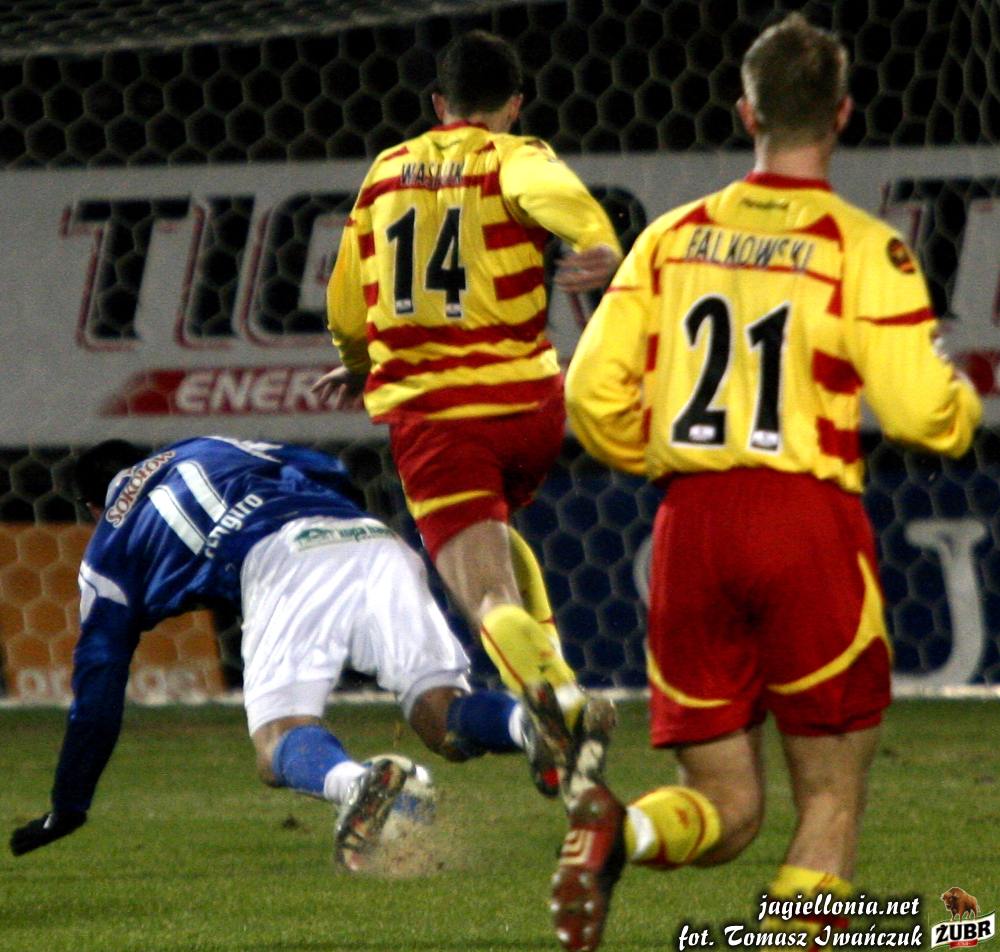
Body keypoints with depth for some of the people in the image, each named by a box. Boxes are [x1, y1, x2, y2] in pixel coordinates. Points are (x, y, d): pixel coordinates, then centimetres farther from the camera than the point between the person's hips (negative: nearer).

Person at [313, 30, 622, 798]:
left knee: (487, 592, -11)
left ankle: (551, 704, -38)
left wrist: (360, 368, 45)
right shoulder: (512, 158, 4)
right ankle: (564, 688, 16)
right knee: (498, 539, 30)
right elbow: (554, 191, -24)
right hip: (526, 401, 0)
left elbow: (347, 310, 24)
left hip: (425, 411, 0)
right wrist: (600, 246, -42)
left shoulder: (385, 173, 14)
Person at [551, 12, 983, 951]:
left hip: (690, 523, 4)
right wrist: (969, 393, 16)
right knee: (830, 795, 10)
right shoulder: (865, 249, -3)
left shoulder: (673, 237, 8)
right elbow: (923, 414, -7)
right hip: (809, 522, -4)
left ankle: (620, 830, -23)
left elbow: (593, 391, 4)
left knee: (726, 807, 9)